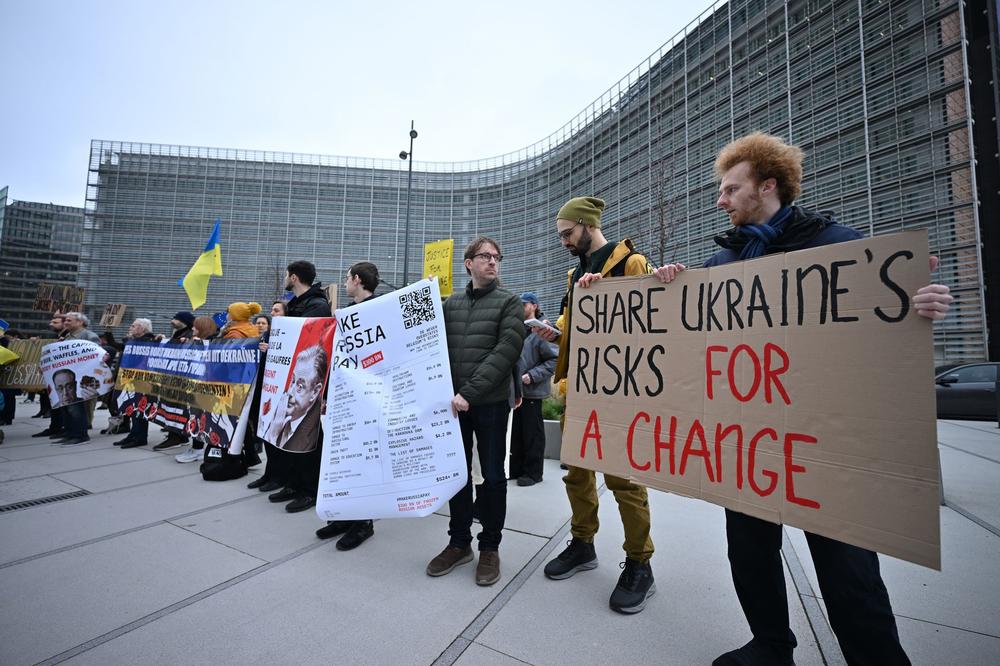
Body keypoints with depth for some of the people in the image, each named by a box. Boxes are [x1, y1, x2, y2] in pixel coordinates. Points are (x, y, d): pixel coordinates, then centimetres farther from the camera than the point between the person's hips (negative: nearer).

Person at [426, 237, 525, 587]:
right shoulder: (451, 303, 11)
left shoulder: (509, 302, -1)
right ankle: (459, 542, 30)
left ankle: (490, 547, 25)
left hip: (491, 402, -3)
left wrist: (469, 392, -17)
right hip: (454, 401, 4)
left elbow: (506, 351, -12)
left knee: (492, 475, 8)